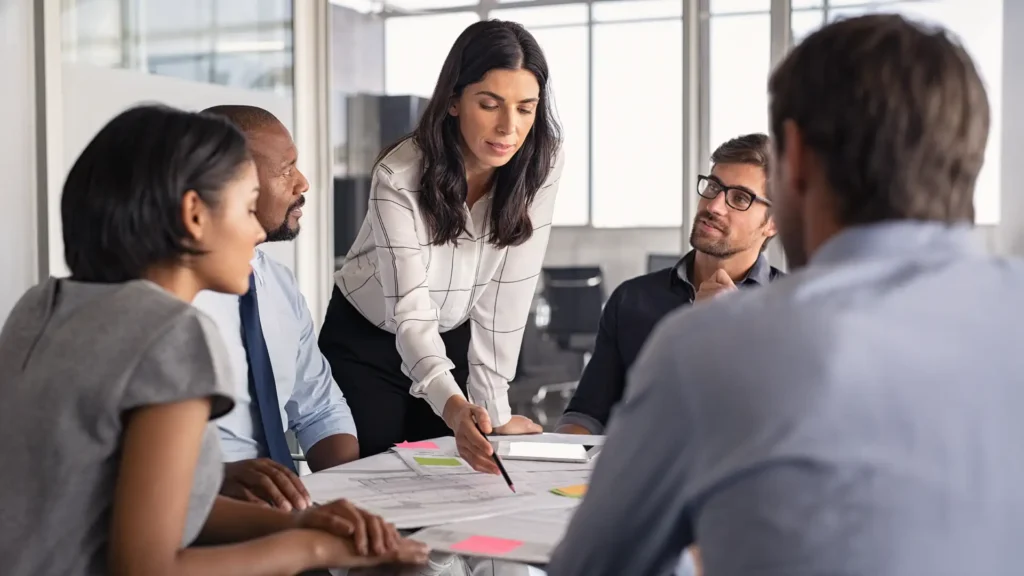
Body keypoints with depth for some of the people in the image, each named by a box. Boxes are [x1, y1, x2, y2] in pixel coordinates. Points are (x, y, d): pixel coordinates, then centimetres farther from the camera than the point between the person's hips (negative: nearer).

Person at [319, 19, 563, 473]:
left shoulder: (541, 163, -20)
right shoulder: (400, 177, -30)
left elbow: (506, 294, -17)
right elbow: (411, 313, -35)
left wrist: (494, 410, -21)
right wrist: (455, 408, -52)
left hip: (455, 341, 3)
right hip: (367, 342, -3)